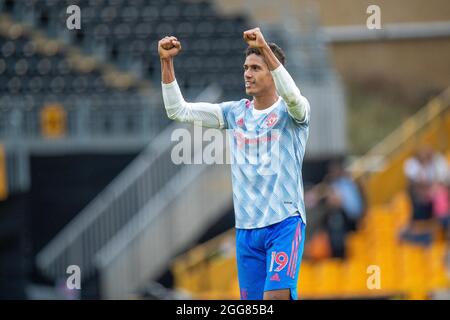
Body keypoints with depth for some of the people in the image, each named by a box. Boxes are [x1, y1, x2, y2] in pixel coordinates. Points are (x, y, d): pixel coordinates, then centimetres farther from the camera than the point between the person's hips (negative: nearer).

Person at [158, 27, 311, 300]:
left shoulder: (289, 112, -3)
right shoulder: (235, 112, 10)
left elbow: (292, 96, -29)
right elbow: (178, 110, 8)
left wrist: (265, 48, -38)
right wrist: (167, 62, -4)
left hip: (284, 222, -5)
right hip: (246, 226, 5)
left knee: (277, 295, -22)